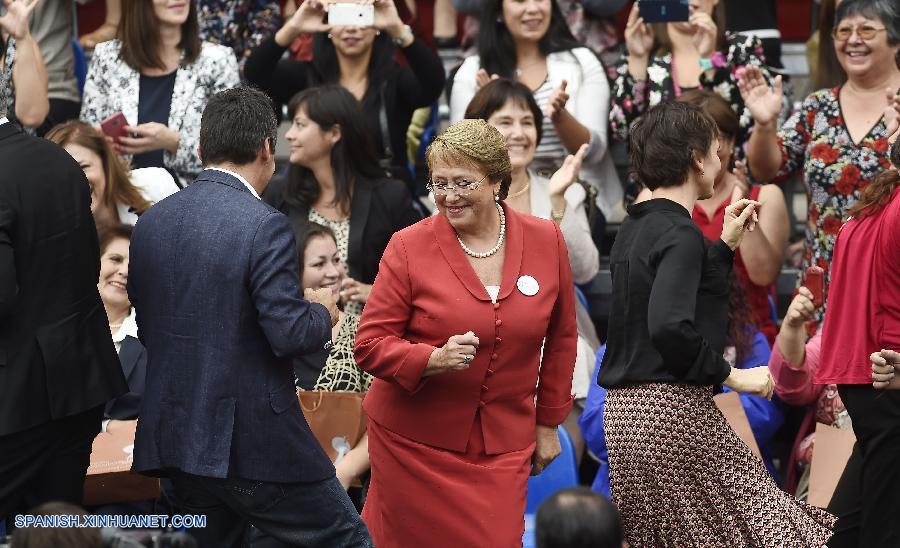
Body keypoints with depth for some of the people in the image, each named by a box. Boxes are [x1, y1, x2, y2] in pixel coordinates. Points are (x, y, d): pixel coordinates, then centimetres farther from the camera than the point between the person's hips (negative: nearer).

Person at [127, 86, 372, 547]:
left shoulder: (149, 223, 5)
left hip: (172, 436, 7)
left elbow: (148, 328, 13)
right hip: (254, 441, -7)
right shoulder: (264, 226, -15)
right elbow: (290, 334, -19)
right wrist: (321, 313, 4)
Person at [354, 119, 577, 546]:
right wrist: (435, 359, -24)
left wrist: (548, 422, 16)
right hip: (415, 442, -2)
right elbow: (369, 346, -7)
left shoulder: (546, 241, 1)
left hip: (503, 443, 2)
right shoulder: (408, 247, -7)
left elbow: (560, 338, 13)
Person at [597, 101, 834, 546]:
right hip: (672, 406, -10)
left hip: (624, 410, 10)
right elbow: (671, 326, -26)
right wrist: (731, 376, -16)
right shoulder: (680, 233, -13)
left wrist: (726, 245, 24)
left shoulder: (634, 229, 15)